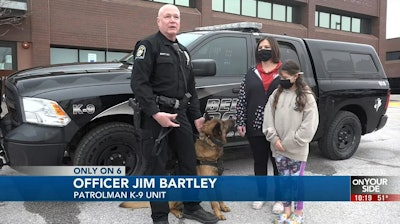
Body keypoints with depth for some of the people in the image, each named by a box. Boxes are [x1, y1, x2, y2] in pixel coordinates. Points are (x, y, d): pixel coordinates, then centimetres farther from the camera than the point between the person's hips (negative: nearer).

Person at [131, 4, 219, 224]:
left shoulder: (183, 51, 20)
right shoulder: (149, 45, -5)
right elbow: (138, 83, -16)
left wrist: (196, 115, 19)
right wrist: (155, 113, -24)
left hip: (181, 114, 8)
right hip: (156, 116, -7)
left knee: (189, 162, 14)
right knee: (157, 168, 2)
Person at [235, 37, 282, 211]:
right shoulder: (251, 74, 8)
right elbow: (242, 100, 7)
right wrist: (240, 122, 1)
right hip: (255, 127, 3)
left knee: (278, 162, 7)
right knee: (259, 162, 14)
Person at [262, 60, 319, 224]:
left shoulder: (307, 96, -7)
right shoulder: (276, 94, 5)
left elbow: (310, 124, -12)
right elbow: (268, 118, 3)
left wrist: (292, 143, -14)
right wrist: (274, 138, -7)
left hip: (297, 149, -4)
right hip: (278, 147, 4)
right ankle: (287, 210, 30)